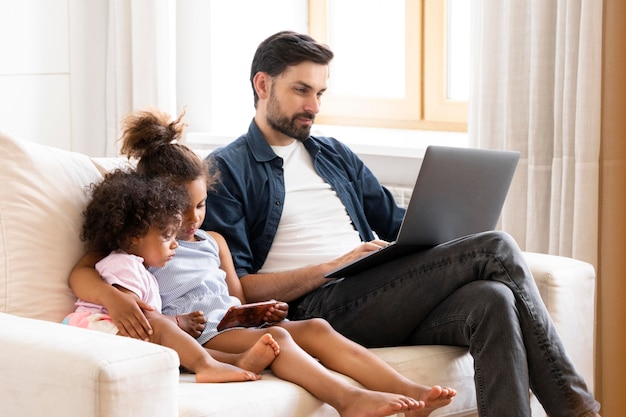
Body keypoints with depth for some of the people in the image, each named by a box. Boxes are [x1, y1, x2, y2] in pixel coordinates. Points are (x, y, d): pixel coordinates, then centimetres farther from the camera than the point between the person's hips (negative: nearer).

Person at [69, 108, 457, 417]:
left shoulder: (213, 242, 28)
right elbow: (81, 274, -10)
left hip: (233, 325, 6)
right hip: (191, 337, -6)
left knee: (315, 328, -19)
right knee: (274, 337, -32)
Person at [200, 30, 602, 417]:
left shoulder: (336, 156, 26)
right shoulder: (226, 170, 5)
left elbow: (399, 224, 28)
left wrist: (445, 239, 4)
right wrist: (332, 268, -15)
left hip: (379, 300, 6)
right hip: (317, 308, -6)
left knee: (492, 300, -28)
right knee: (496, 248, -18)